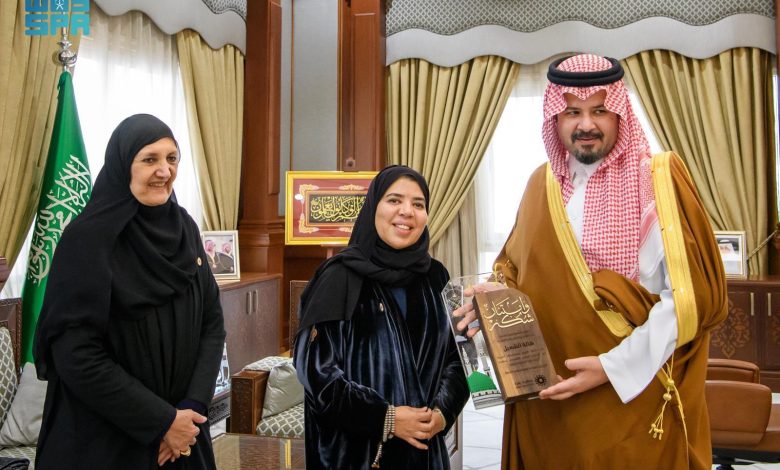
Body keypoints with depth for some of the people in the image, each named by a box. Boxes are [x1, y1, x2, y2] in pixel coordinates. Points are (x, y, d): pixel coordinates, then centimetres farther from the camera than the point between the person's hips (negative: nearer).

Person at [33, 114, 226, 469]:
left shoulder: (183, 227, 1)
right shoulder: (87, 237, -15)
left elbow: (211, 321, 2)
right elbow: (76, 354, -19)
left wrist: (193, 406, -10)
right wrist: (161, 421, -17)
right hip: (105, 438, -5)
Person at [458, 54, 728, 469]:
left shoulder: (659, 178, -9)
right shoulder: (542, 184, 5)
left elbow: (695, 295, -14)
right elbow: (519, 265, 17)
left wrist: (614, 366, -18)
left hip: (635, 395, -4)